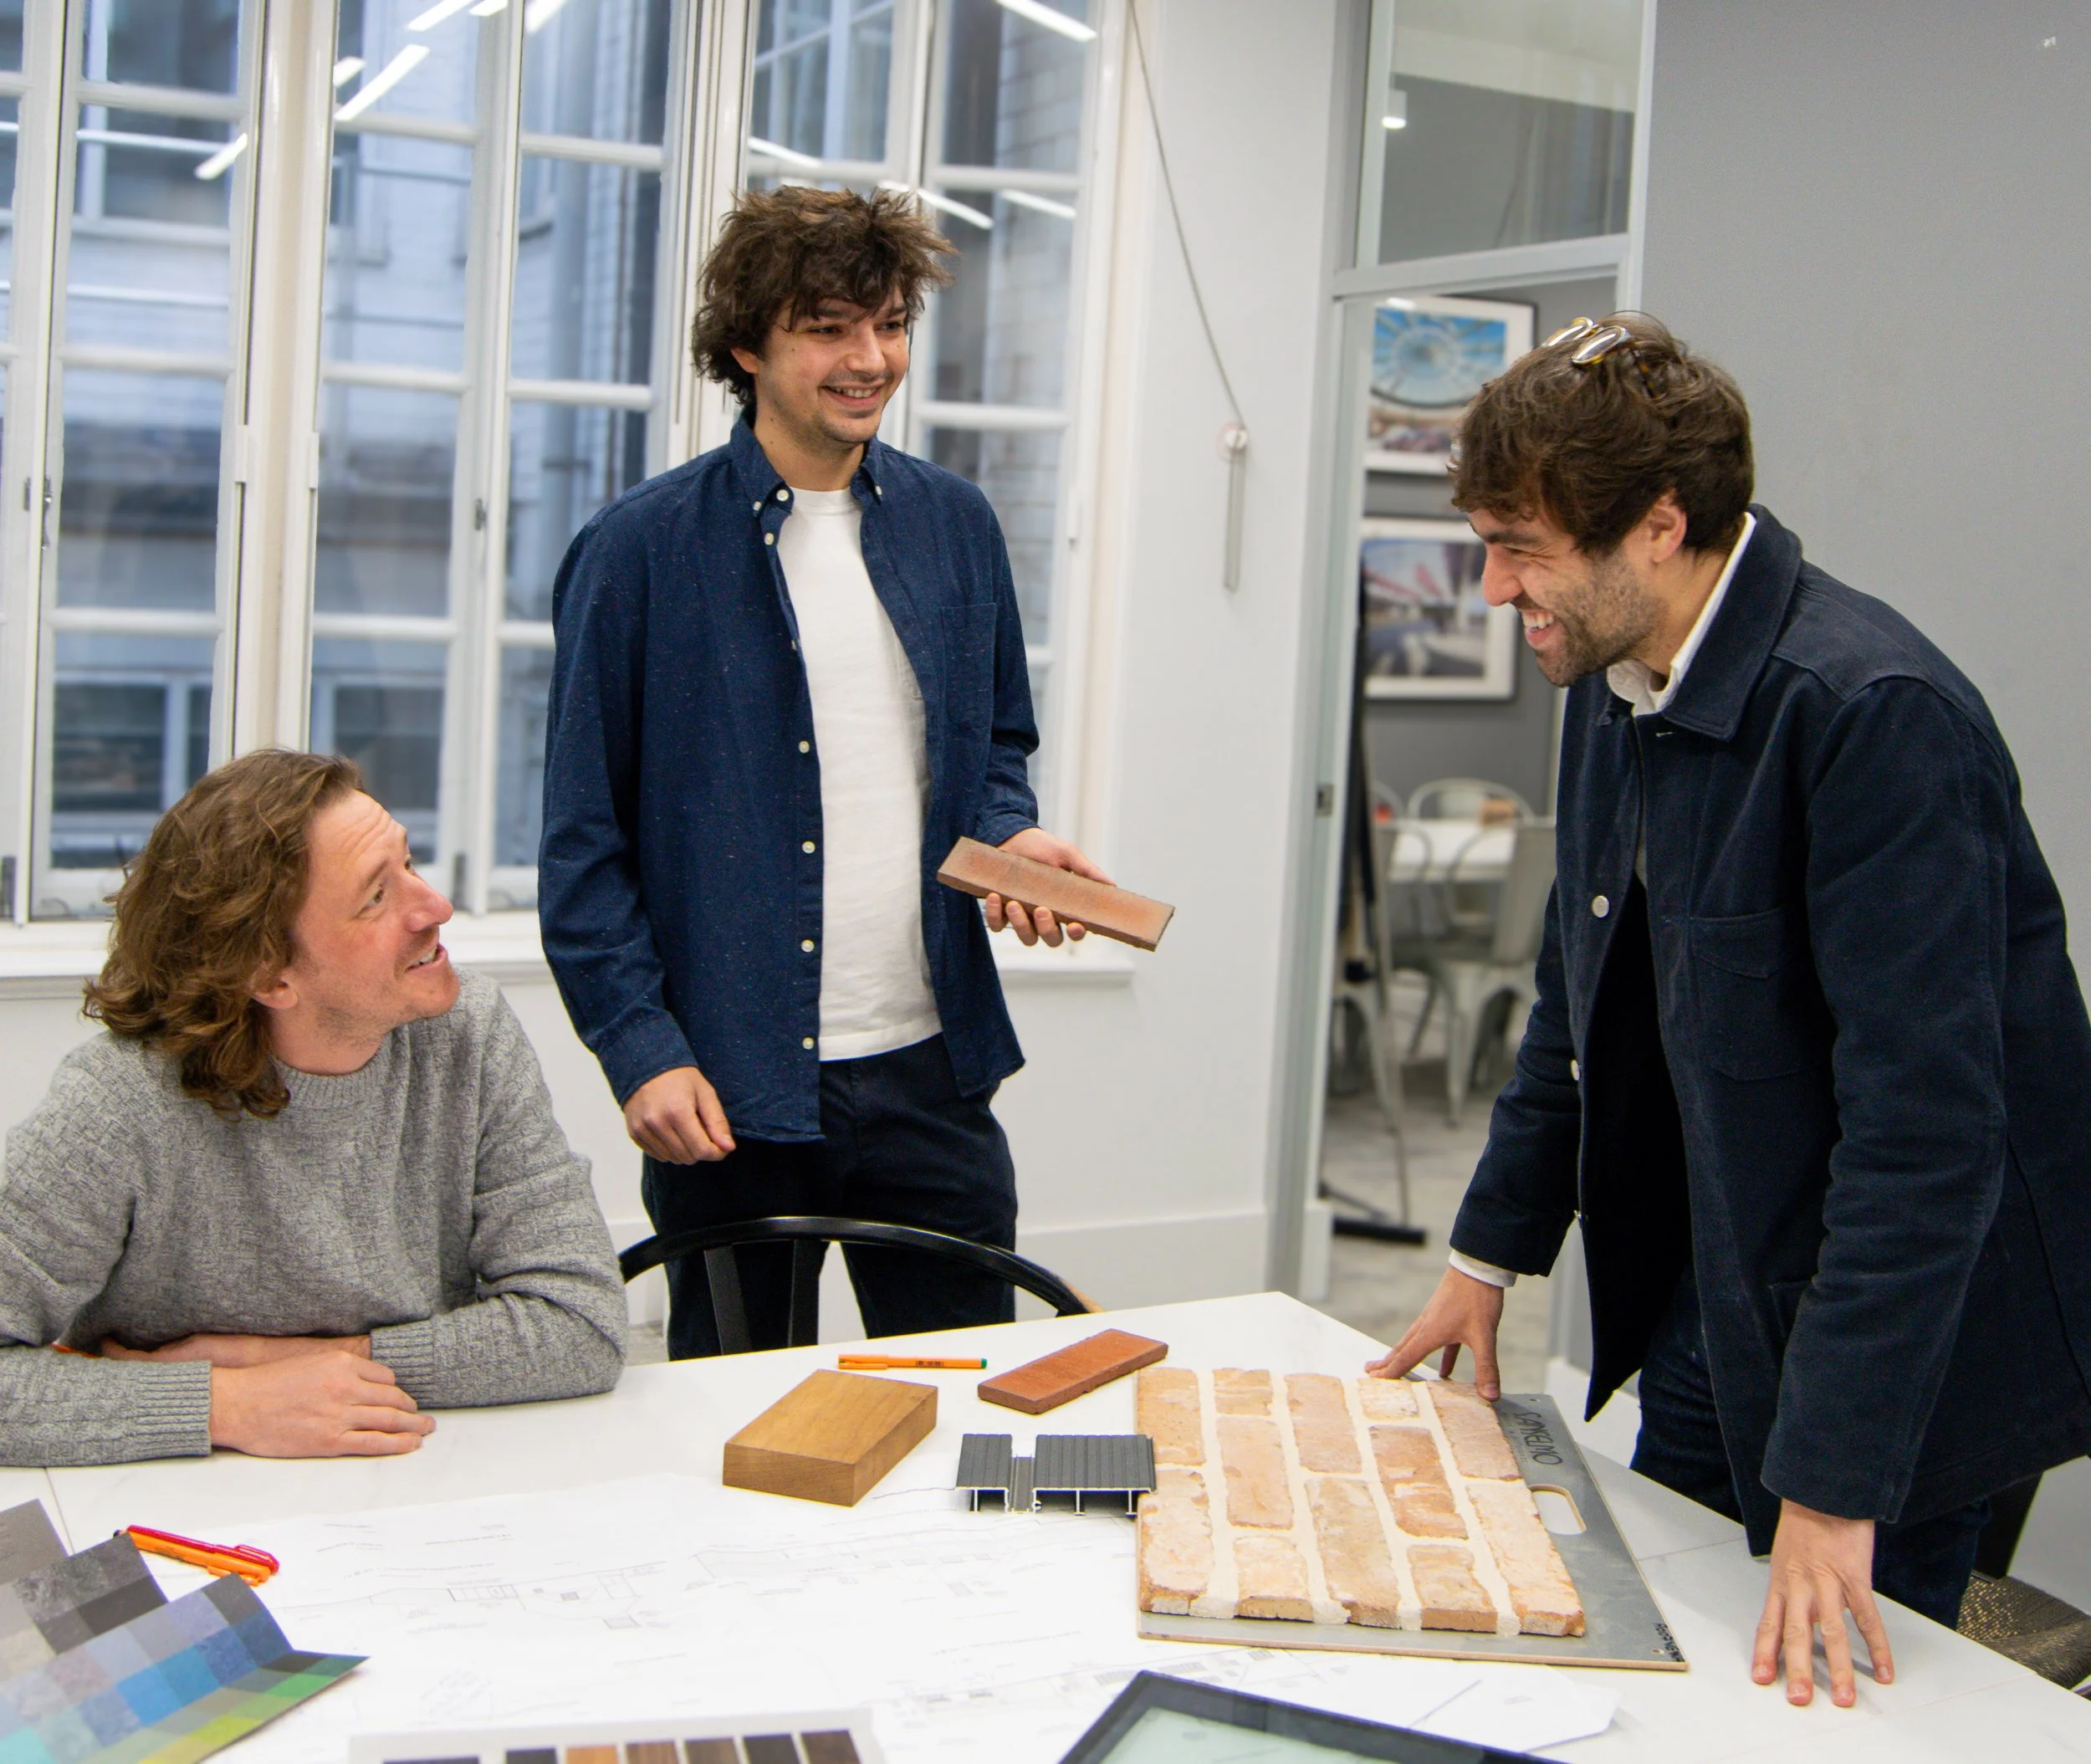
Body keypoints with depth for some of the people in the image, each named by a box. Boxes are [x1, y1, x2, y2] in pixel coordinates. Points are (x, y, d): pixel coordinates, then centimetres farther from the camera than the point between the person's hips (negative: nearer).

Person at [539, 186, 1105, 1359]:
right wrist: (642, 1049, -12)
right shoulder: (643, 551, -6)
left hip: (932, 1069, 4)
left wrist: (1013, 833, -2)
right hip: (727, 1089, -3)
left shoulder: (957, 526, 8)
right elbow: (586, 844, -5)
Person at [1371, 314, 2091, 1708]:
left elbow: (1925, 1119, -29)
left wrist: (1832, 1484, -28)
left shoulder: (1873, 714, -26)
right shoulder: (1616, 689, 2)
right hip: (1707, 1311, 8)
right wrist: (1492, 1252, 18)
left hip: (1898, 1348, -8)